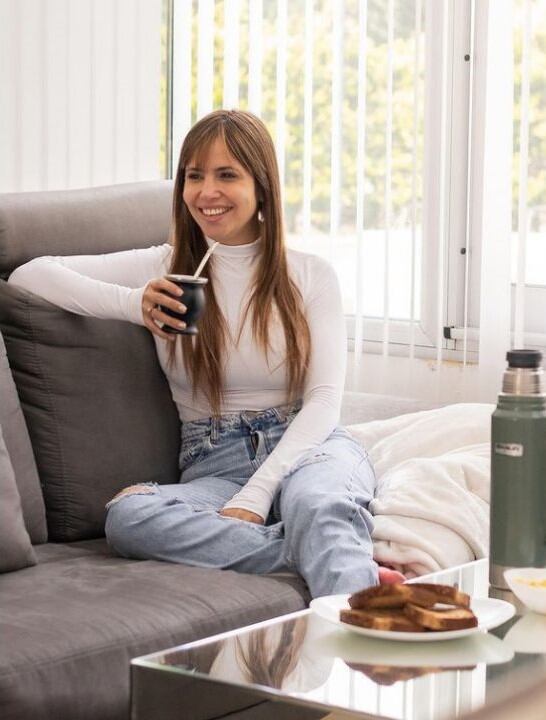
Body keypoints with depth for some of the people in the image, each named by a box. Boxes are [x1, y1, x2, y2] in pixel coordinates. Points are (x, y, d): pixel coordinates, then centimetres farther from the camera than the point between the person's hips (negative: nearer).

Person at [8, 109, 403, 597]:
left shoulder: (310, 276, 8)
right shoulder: (164, 271, 10)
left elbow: (324, 401, -2)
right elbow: (28, 276, 5)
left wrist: (255, 496, -19)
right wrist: (133, 303, -13)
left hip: (308, 446, -1)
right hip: (215, 465, 1)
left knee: (319, 505, -39)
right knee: (126, 515, -33)